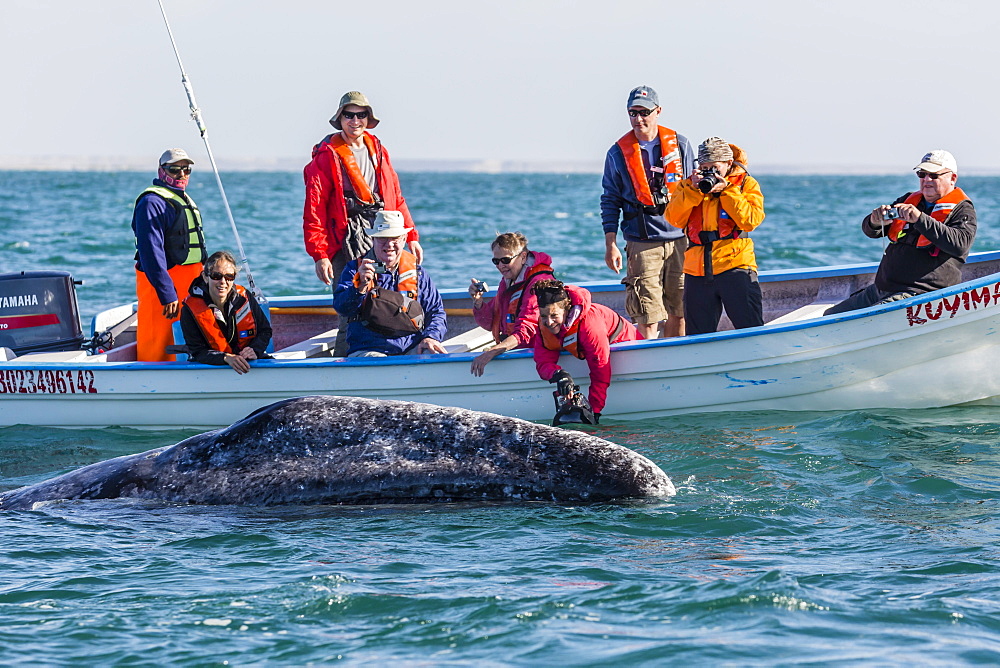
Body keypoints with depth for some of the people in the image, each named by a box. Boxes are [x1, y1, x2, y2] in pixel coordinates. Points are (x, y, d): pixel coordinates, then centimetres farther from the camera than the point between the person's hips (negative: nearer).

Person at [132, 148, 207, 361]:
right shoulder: (152, 202, -12)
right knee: (157, 350, -10)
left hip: (188, 285, 10)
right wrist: (167, 294, -27)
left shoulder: (186, 201, 20)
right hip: (163, 283, -10)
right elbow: (152, 253, -21)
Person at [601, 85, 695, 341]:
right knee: (648, 317, -9)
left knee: (679, 312, 6)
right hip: (642, 243, -2)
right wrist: (611, 245, 0)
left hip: (681, 239, 2)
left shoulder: (679, 145, 8)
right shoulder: (618, 154, 4)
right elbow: (610, 201, 8)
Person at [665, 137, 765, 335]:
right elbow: (674, 219, 1)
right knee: (698, 337, 7)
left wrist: (726, 190, -11)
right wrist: (693, 190, -9)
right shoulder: (688, 185, 15)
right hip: (697, 272, 3)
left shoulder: (746, 183, 7)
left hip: (735, 267, -3)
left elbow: (750, 220, -9)